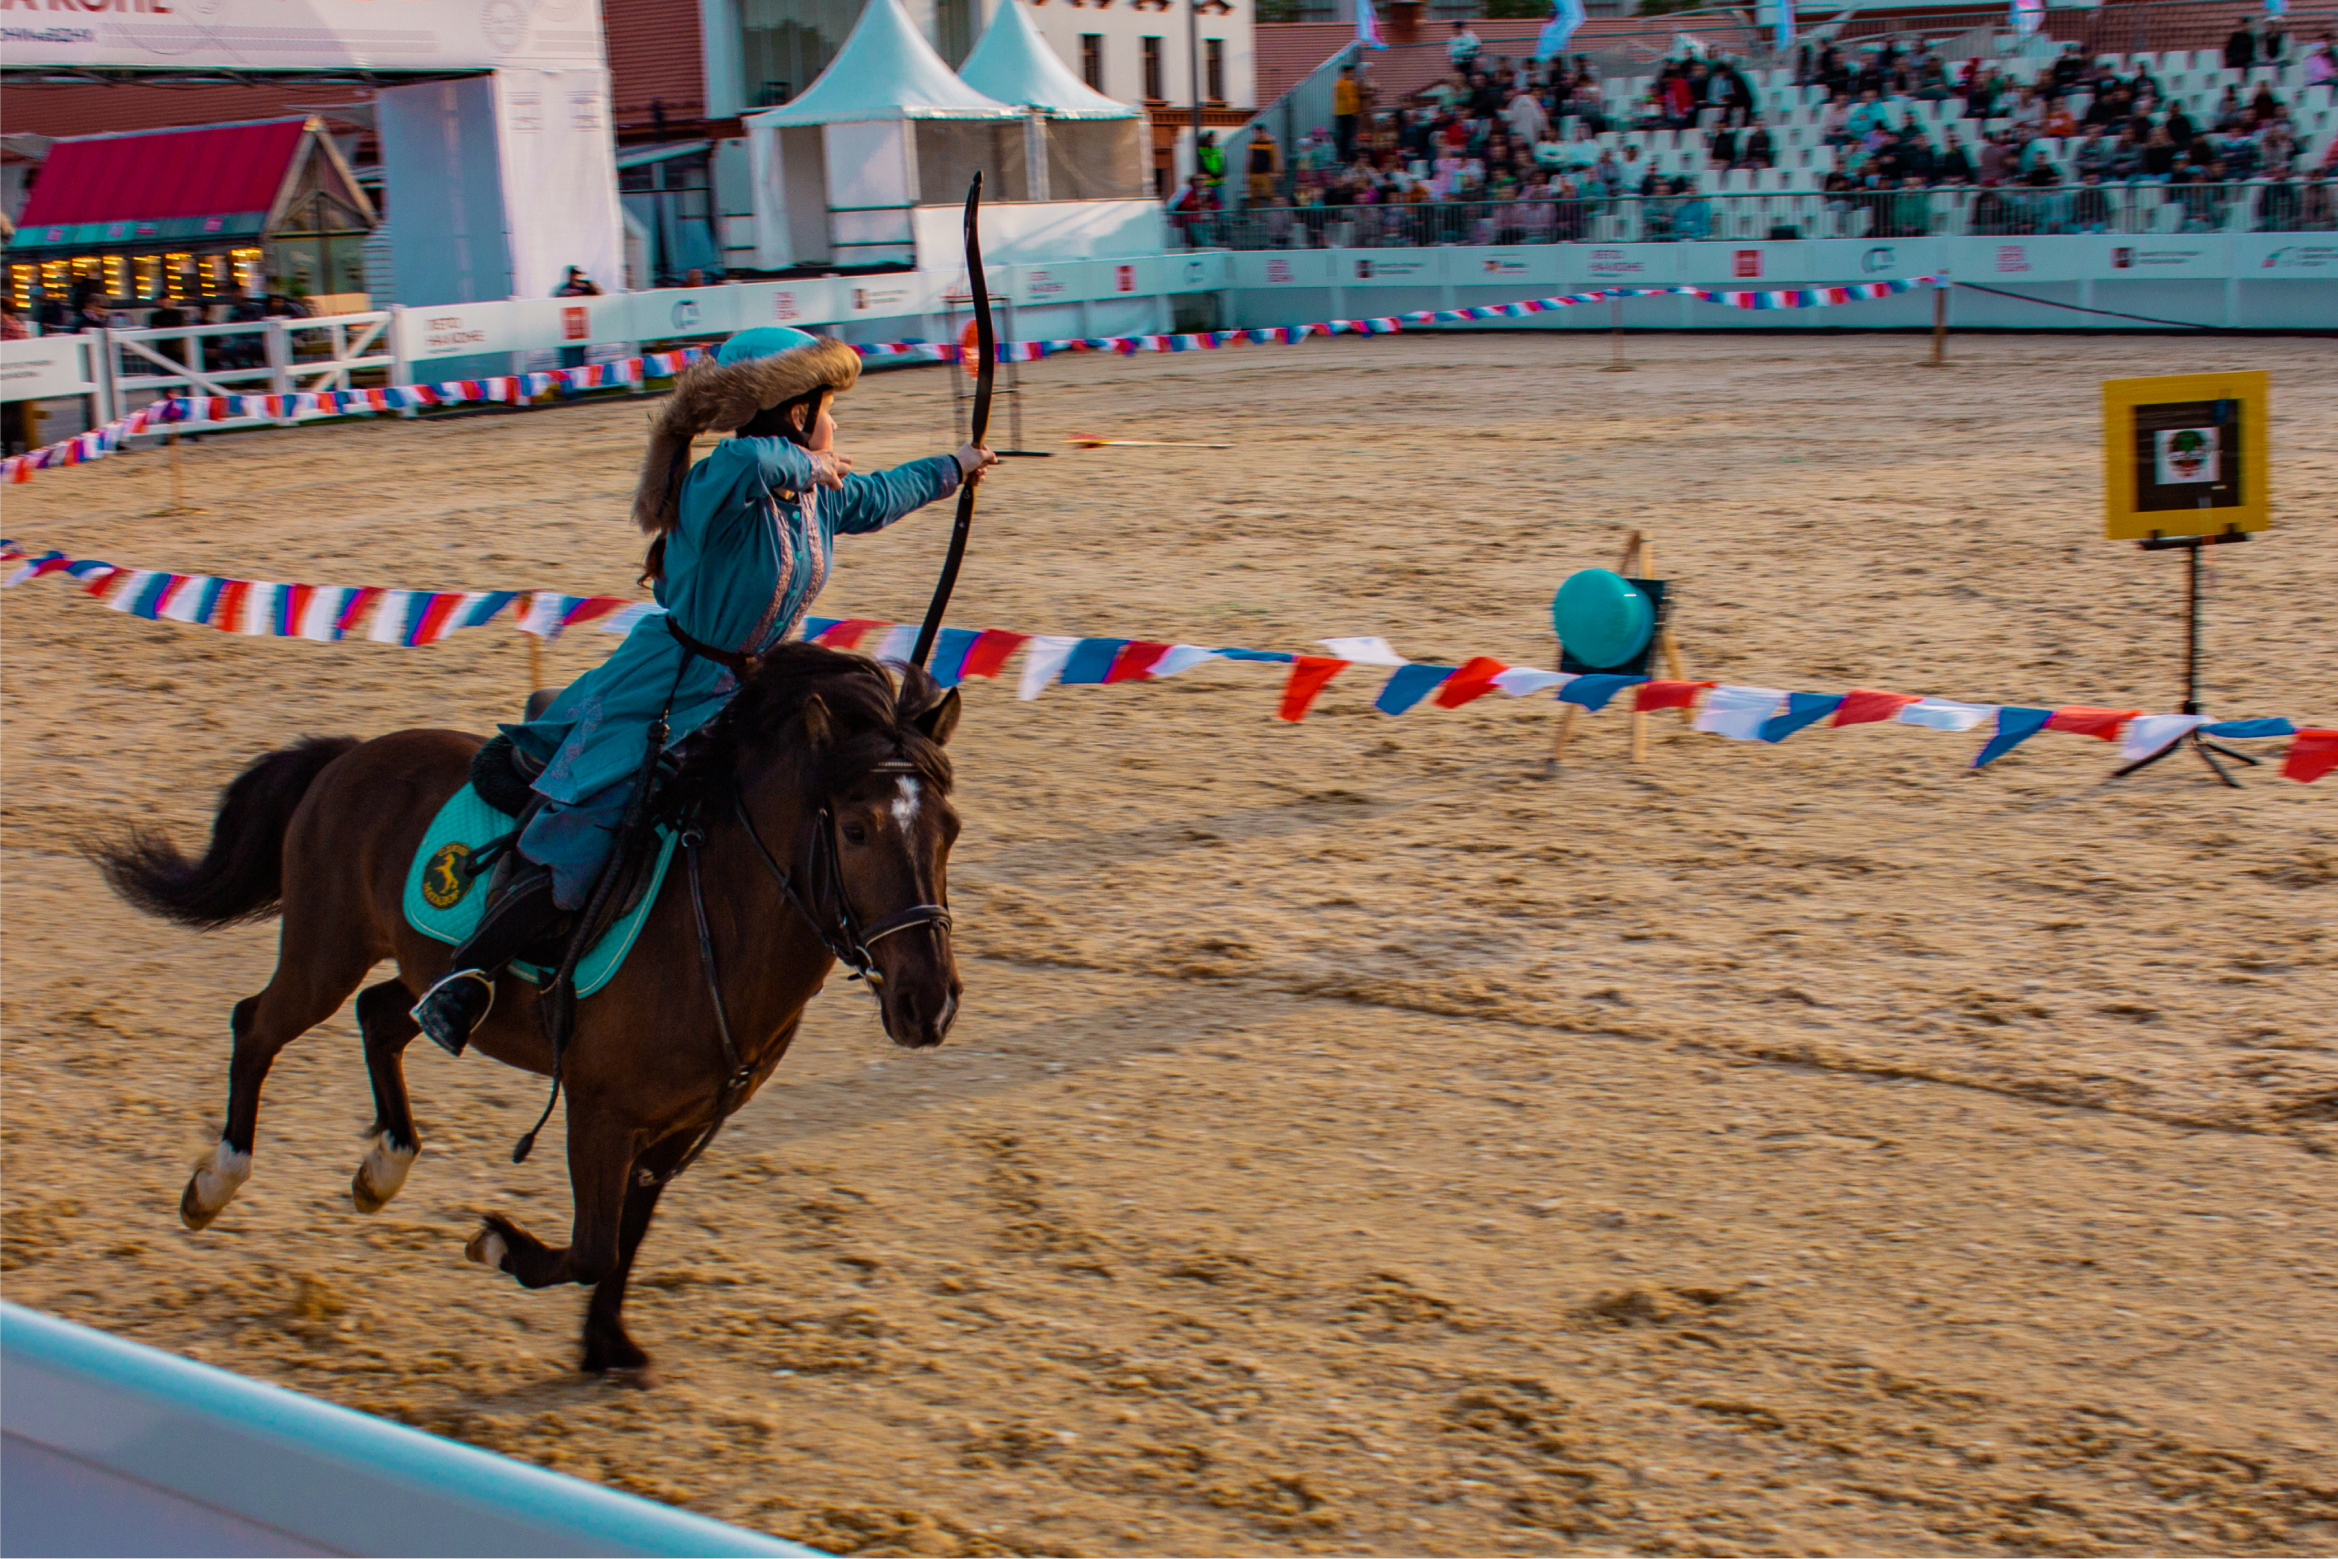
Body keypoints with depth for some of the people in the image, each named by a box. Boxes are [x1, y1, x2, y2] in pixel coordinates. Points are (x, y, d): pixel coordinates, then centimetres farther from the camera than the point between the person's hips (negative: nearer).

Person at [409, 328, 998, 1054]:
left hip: (740, 698, 9)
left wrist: (952, 468, 40)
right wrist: (805, 466, -29)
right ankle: (462, 981, 1)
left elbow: (876, 498, 26)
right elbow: (745, 460, -50)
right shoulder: (720, 489, -24)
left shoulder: (821, 497, 3)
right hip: (654, 700, -8)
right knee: (572, 857, -11)